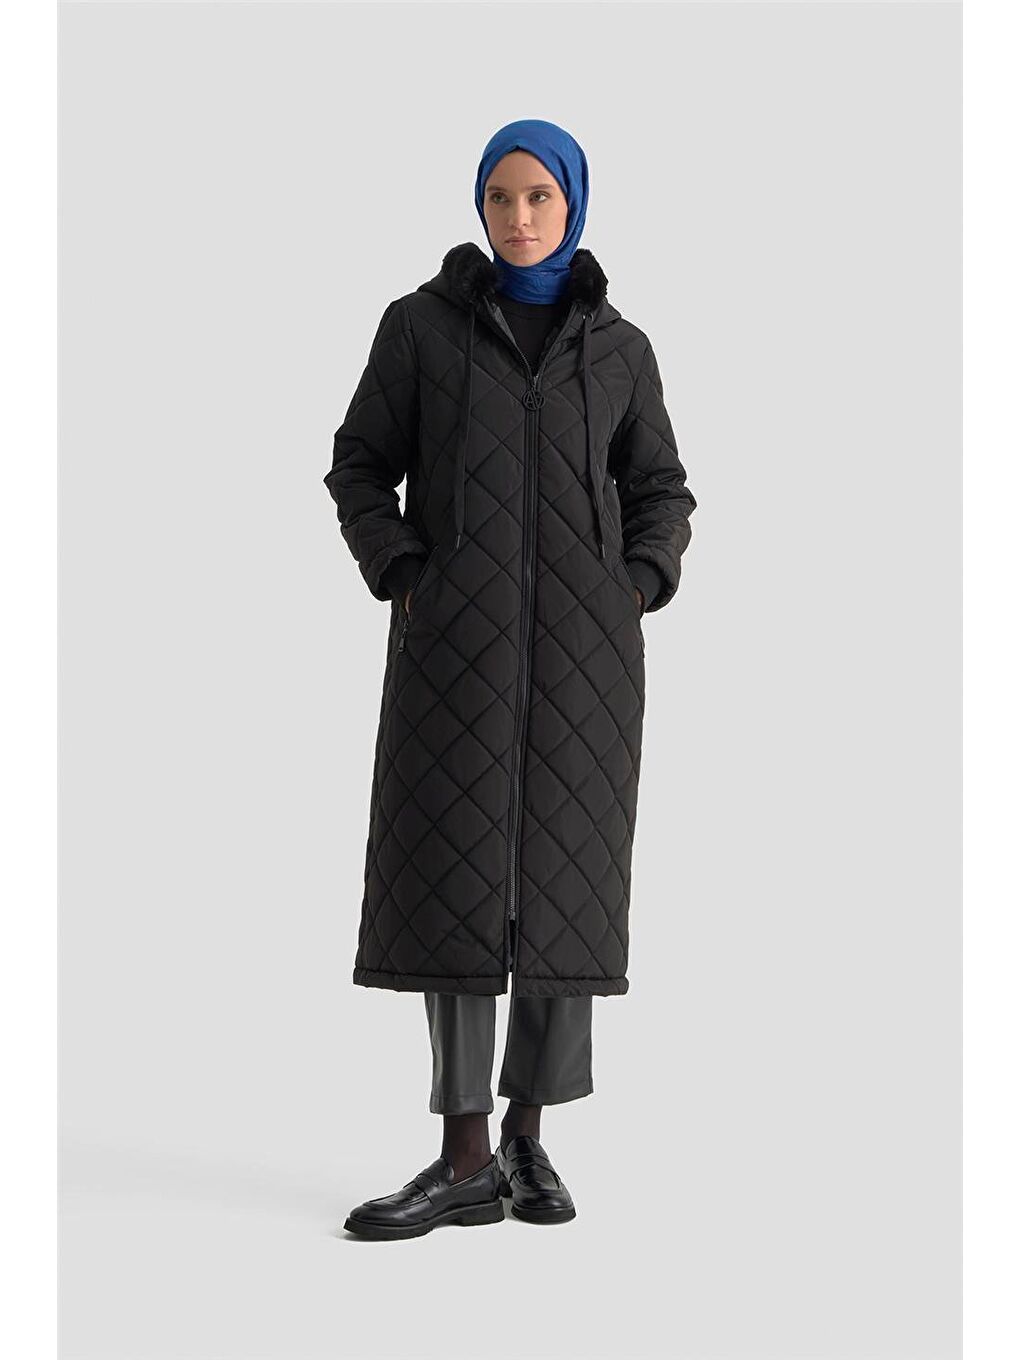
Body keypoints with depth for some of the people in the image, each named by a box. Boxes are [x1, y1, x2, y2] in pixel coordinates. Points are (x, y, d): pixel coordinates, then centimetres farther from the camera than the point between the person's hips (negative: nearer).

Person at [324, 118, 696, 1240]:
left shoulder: (618, 347, 11)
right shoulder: (422, 323, 7)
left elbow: (660, 493, 16)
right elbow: (361, 468, 7)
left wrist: (633, 596, -1)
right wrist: (402, 579, -7)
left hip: (580, 642, 1)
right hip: (457, 633, -1)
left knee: (563, 876, 1)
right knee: (453, 876, -6)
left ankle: (527, 1140, 13)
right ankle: (466, 1160, -3)